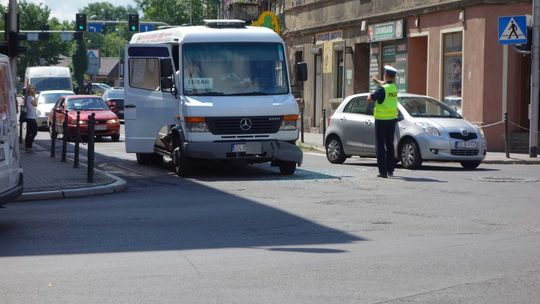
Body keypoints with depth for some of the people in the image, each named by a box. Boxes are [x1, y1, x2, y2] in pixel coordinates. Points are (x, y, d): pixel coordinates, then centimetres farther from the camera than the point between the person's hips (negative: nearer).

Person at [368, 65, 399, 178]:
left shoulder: (382, 89, -19)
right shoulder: (394, 87, 4)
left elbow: (370, 99, -18)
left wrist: (370, 95, 4)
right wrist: (376, 80, 43)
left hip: (381, 120, -6)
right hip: (392, 119, 7)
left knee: (381, 146, -2)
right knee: (390, 144, 16)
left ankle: (383, 171, -6)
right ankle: (390, 170, 20)